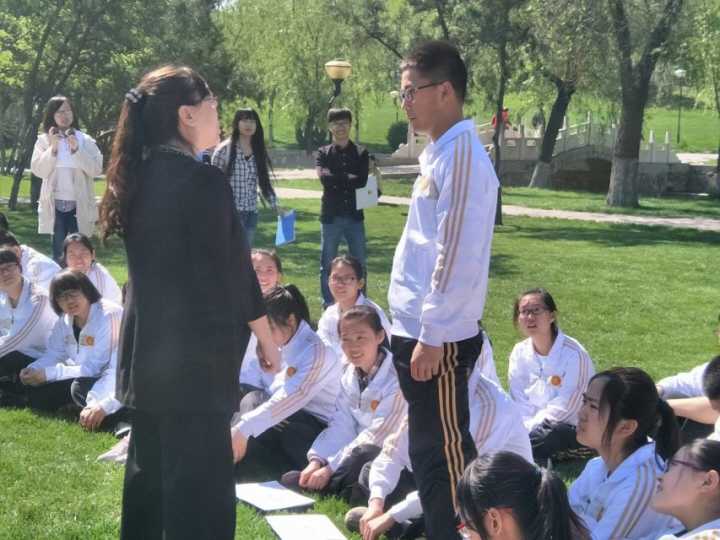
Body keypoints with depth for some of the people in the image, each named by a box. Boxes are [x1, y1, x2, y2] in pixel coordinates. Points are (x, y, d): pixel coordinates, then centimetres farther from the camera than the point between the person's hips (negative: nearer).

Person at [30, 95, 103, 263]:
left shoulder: (85, 140, 4)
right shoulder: (44, 140, 5)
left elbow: (96, 169, -6)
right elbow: (38, 170, -4)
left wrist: (76, 149, -13)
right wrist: (53, 148, -12)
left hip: (79, 205, 0)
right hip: (55, 205, 0)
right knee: (58, 253, 6)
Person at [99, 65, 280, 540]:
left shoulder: (140, 176, 6)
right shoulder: (203, 180, -18)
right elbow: (231, 270, -14)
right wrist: (266, 335, -3)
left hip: (147, 346, 8)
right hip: (195, 351, -8)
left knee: (149, 470, 18)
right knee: (201, 478, 0)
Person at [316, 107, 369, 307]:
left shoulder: (361, 153, 5)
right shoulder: (323, 153, 3)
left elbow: (362, 181, -11)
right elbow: (324, 177, -16)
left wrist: (336, 180, -10)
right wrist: (350, 178, -13)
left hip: (355, 215, 1)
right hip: (331, 216, -1)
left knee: (359, 263, 6)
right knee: (328, 264, 5)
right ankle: (328, 306, 14)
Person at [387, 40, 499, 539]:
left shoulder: (462, 154, -15)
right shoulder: (439, 152, 14)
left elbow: (457, 257, -20)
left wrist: (431, 336, -19)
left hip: (439, 337, -9)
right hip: (417, 329, 9)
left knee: (444, 451, 0)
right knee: (429, 450, 16)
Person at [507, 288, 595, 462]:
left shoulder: (574, 354, -15)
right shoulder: (520, 352, 3)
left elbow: (564, 408, -18)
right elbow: (518, 401, 1)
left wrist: (529, 428, -19)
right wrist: (525, 426, -17)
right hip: (536, 425, 5)